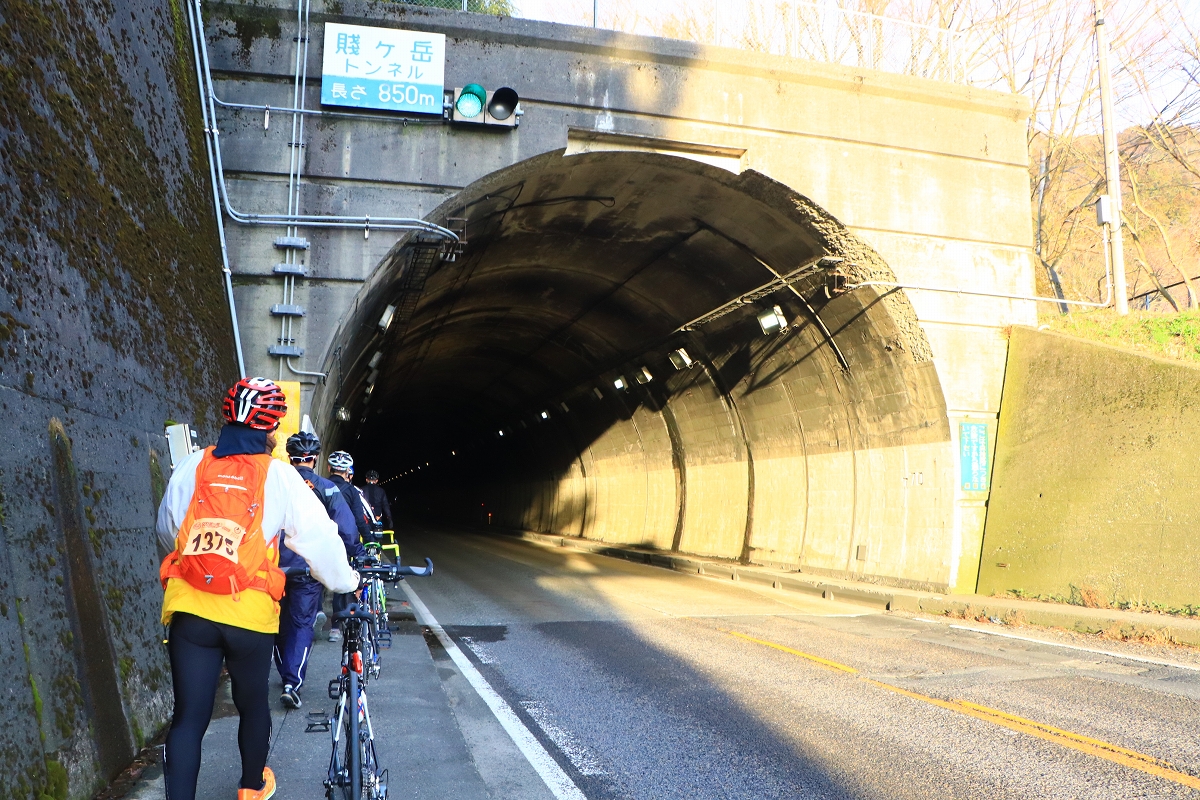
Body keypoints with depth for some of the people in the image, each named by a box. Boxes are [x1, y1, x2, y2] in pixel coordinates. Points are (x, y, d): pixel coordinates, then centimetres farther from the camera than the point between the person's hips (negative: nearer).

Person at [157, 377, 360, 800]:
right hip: (249, 613, -1)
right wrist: (347, 581, 14)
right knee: (253, 703, 21)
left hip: (189, 608, 1)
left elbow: (167, 529, 17)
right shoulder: (279, 475, -4)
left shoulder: (192, 467, 4)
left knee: (188, 717, 7)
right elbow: (318, 537, -1)